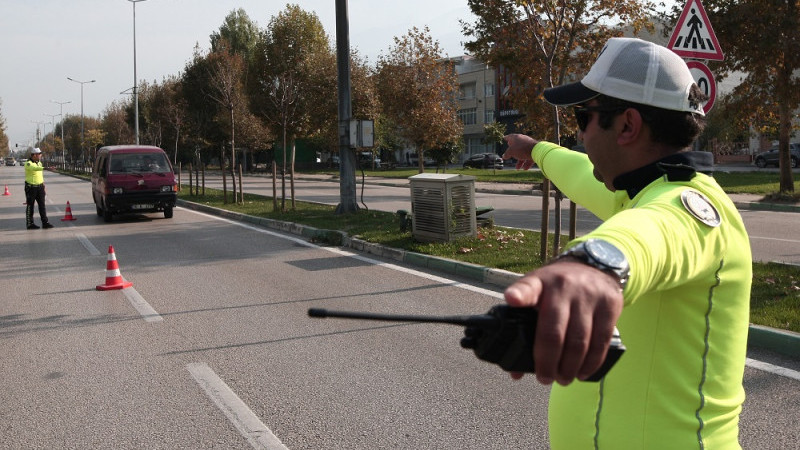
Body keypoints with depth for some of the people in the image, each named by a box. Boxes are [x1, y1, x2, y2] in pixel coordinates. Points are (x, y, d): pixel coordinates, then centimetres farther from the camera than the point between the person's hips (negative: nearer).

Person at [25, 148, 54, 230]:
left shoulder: (39, 163, 11)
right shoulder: (28, 164, -14)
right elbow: (34, 168, -36)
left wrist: (43, 186, 19)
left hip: (39, 187, 6)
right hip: (31, 187, -6)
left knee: (42, 205, 3)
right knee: (30, 206, 2)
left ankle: (45, 222, 4)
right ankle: (30, 224, 8)